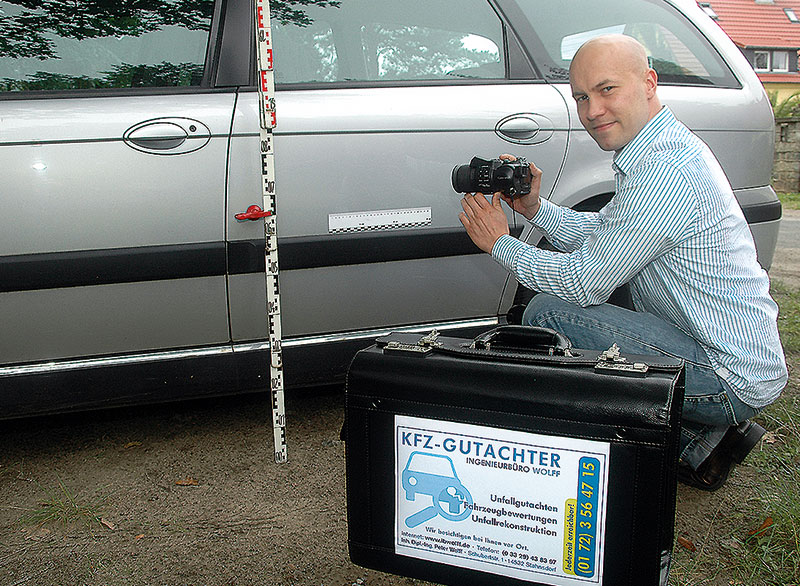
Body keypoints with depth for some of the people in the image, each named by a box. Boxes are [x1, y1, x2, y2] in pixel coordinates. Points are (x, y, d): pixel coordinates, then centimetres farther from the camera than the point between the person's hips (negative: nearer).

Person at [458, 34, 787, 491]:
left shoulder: (665, 172, -23)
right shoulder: (667, 148, 9)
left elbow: (584, 282, -19)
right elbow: (600, 233, 17)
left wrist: (501, 244, -6)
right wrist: (536, 208, 2)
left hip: (733, 379, -10)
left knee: (546, 314, -15)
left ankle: (691, 444, -2)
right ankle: (709, 434, 14)